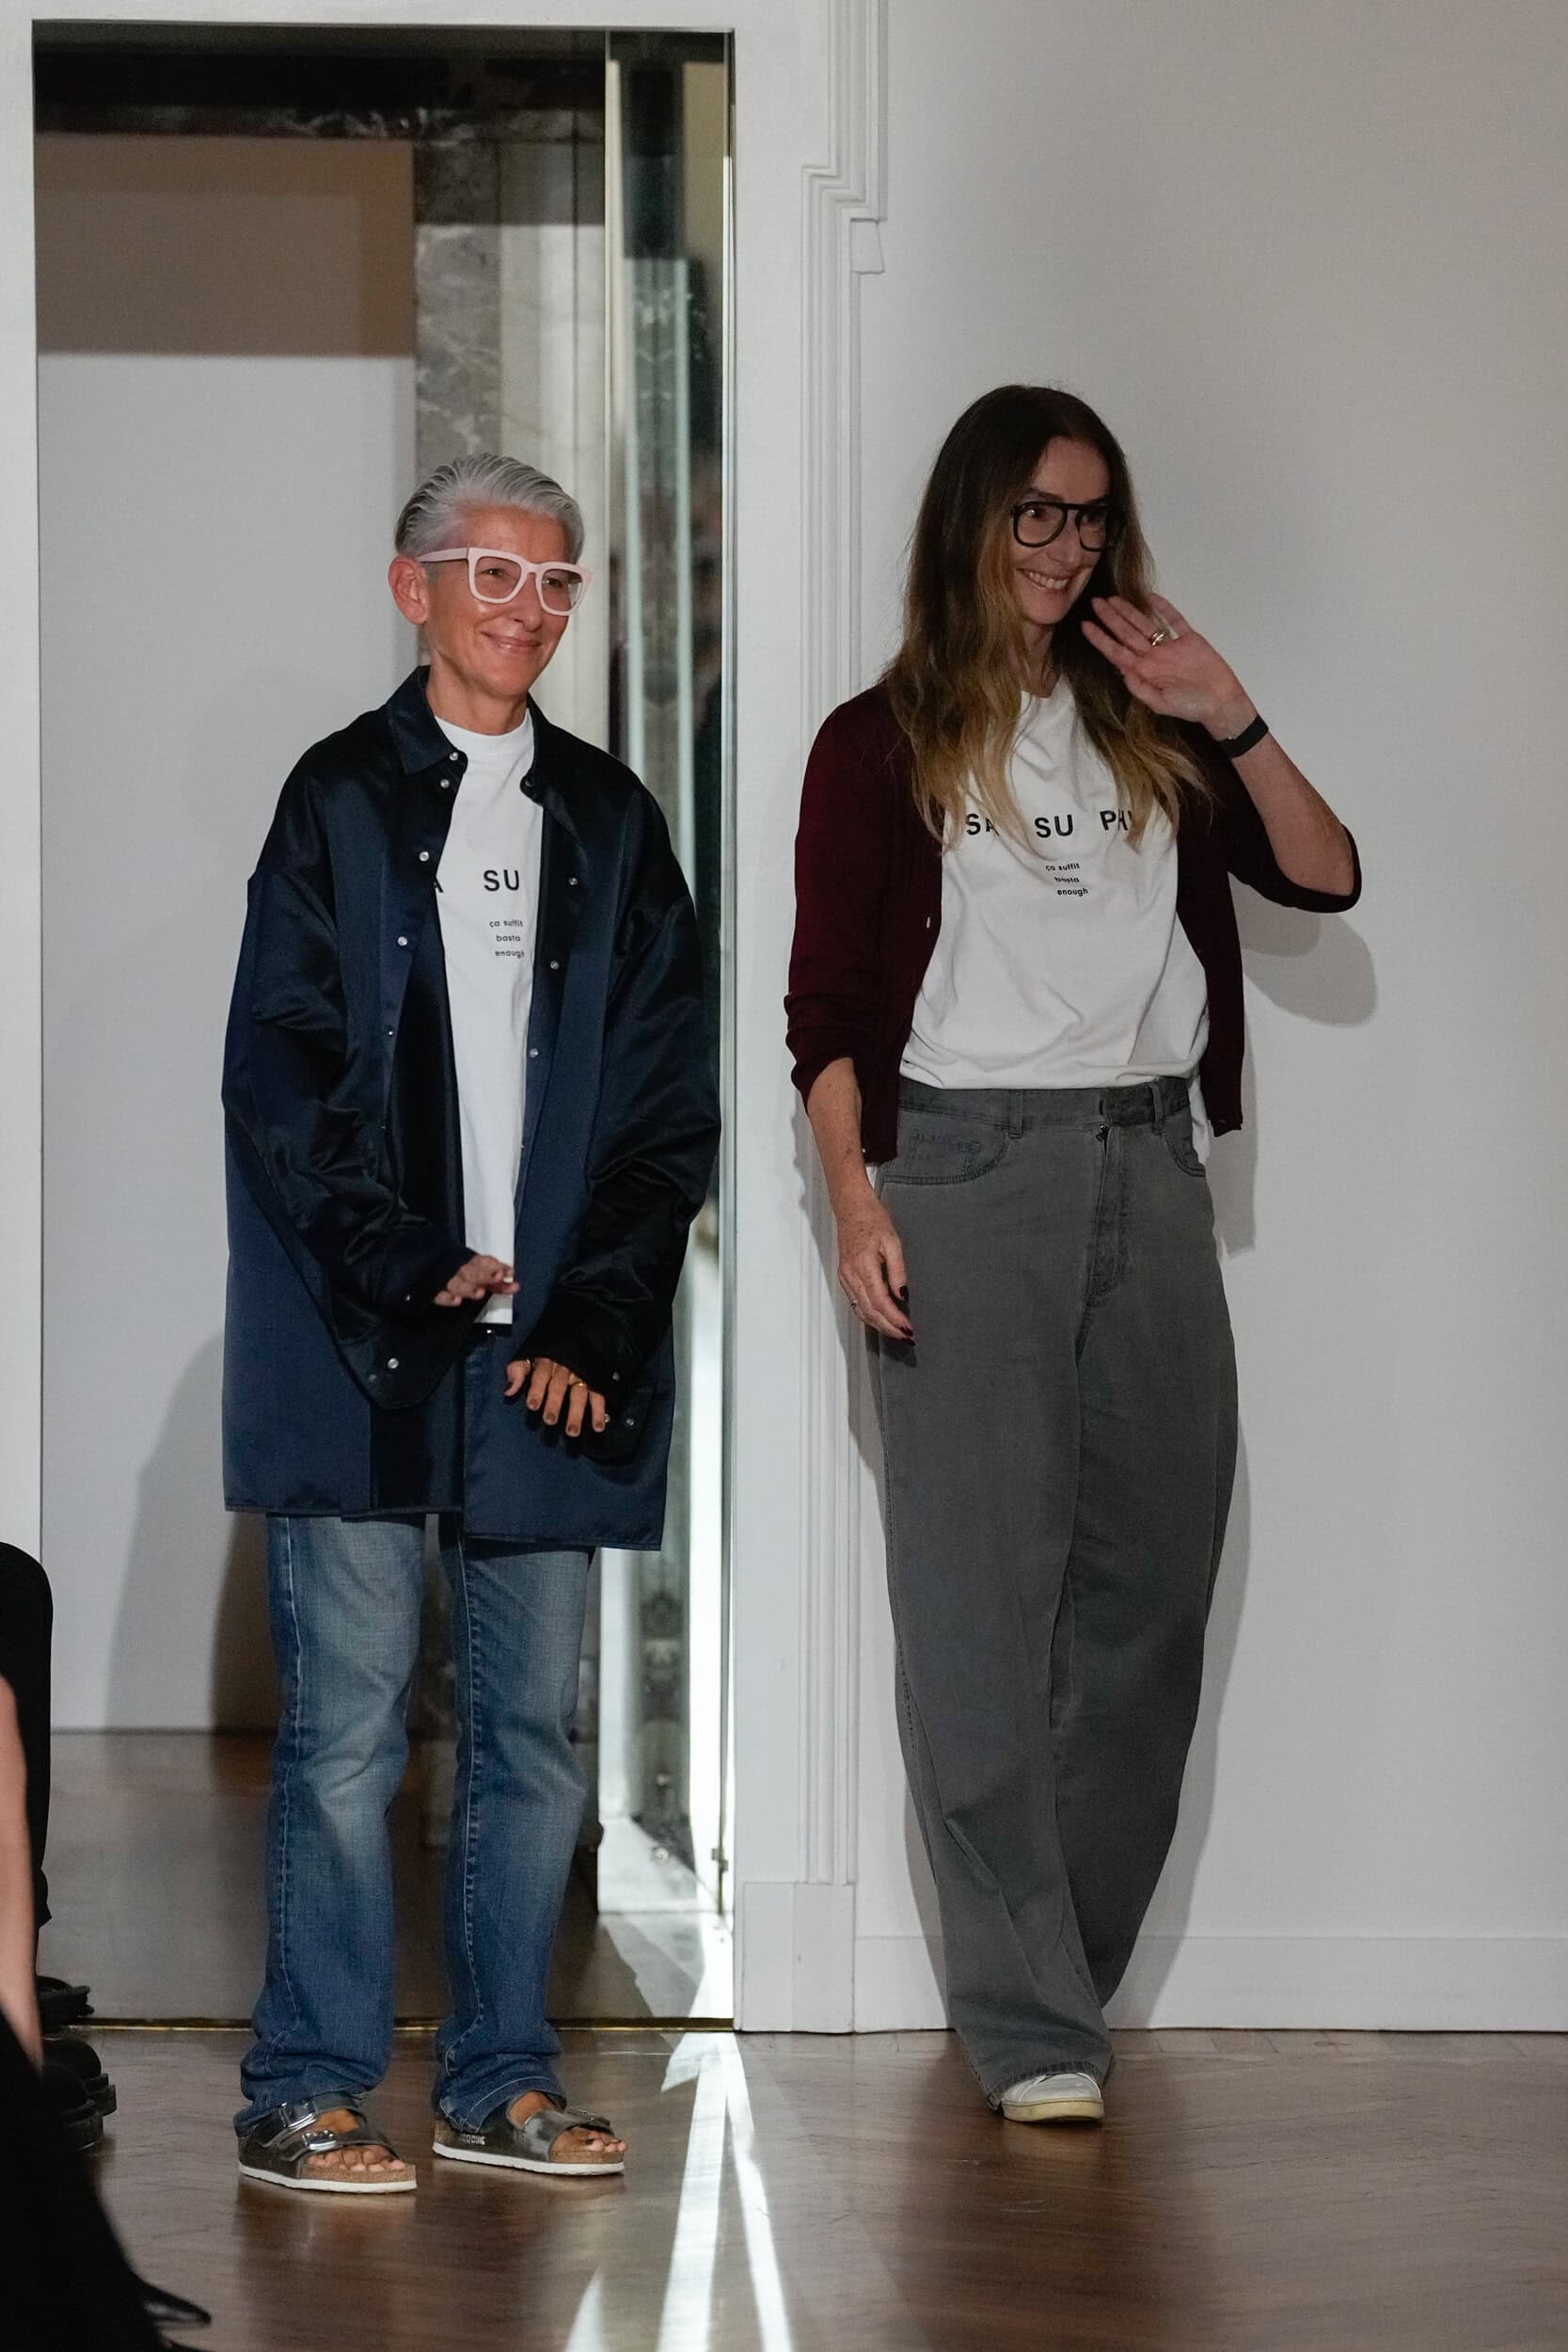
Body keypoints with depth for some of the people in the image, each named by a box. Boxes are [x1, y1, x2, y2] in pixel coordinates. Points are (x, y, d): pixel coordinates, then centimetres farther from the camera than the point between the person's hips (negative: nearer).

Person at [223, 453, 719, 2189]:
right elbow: (278, 1075, -3)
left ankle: (499, 2079, 15)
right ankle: (306, 2092, 1)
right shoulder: (342, 800, 3)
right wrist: (409, 1273, -11)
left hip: (560, 1350, 4)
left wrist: (596, 1323, -1)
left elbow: (666, 1104, 10)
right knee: (347, 1725, -5)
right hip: (357, 1344, -4)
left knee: (534, 1723, 6)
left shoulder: (607, 822, 13)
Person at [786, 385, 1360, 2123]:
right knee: (982, 1597, -7)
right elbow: (827, 1006, 0)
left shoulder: (1146, 732, 16)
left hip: (1148, 1164, 5)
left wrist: (1232, 722, -4)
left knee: (1149, 1585, 3)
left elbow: (1324, 876, 7)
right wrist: (854, 1201, -11)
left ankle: (1060, 1969, 13)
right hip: (968, 1165, -4)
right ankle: (1030, 2025, -6)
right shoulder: (883, 744, 4)